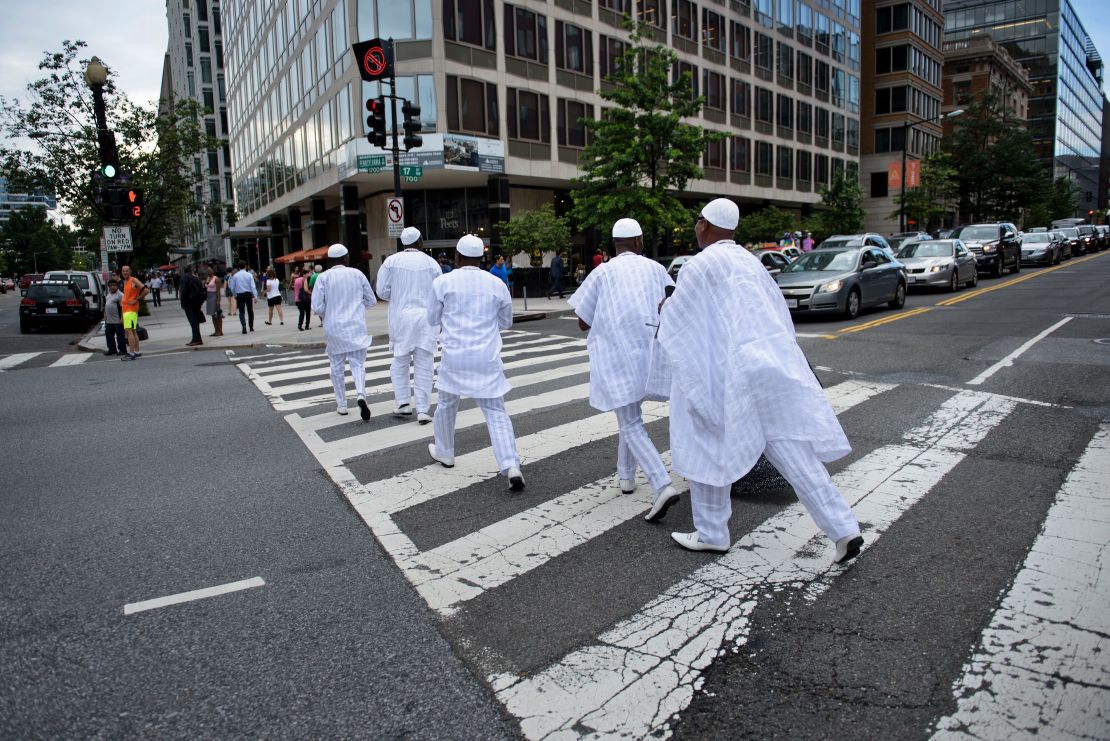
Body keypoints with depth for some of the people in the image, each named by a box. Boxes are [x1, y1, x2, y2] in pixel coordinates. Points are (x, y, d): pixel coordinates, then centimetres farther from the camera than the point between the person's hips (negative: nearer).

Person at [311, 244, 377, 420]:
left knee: (336, 366, 14)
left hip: (334, 328, 0)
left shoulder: (323, 277, -5)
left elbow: (317, 306, -9)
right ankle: (361, 395, -22)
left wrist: (325, 315, 12)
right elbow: (371, 300, 6)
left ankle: (341, 404, 20)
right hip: (356, 326, 0)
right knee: (358, 364, 3)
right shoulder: (357, 274, 0)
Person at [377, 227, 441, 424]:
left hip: (401, 317, 0)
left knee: (400, 361, 16)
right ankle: (422, 410, 2)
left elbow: (382, 291, -2)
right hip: (426, 317, 0)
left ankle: (402, 402, 10)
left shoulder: (391, 261, -2)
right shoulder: (432, 263, -1)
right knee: (423, 365, 3)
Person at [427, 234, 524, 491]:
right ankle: (511, 467, -11)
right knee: (496, 412, 2)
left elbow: (432, 319, 8)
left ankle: (444, 453, 39)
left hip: (455, 356, -1)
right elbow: (506, 321, 14)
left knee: (446, 404, 22)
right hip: (487, 358, 1)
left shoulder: (443, 282, -3)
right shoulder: (497, 284, 2)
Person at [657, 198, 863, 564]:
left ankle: (711, 533, 21)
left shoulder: (700, 264, -7)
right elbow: (776, 311, 22)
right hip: (773, 361, 7)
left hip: (733, 369, -7)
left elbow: (673, 319, -2)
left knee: (710, 447, 10)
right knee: (792, 451, 7)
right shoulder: (749, 260, 17)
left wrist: (664, 308, 20)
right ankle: (844, 530, 2)